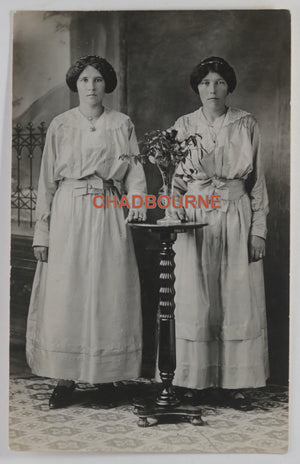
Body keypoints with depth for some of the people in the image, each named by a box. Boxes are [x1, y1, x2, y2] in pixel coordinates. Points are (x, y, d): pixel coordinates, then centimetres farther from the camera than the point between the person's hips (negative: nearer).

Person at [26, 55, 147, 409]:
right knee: (65, 296, -3)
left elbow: (135, 170, 5)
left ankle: (106, 373, 15)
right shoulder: (60, 125, 8)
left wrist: (137, 201, -16)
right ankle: (65, 378, 5)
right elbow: (47, 180, 6)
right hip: (68, 214, 0)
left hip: (109, 215, 0)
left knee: (108, 294, 2)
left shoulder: (122, 124, 9)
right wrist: (42, 231, 2)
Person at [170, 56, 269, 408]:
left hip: (237, 218, 0)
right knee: (195, 301, 2)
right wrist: (175, 216, -5)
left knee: (238, 301, 1)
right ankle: (196, 379, 13)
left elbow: (258, 181, 5)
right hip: (195, 220, 0)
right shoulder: (184, 125, 7)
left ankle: (234, 380, 12)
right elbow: (175, 180, 8)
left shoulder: (247, 125, 5)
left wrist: (258, 230, 0)